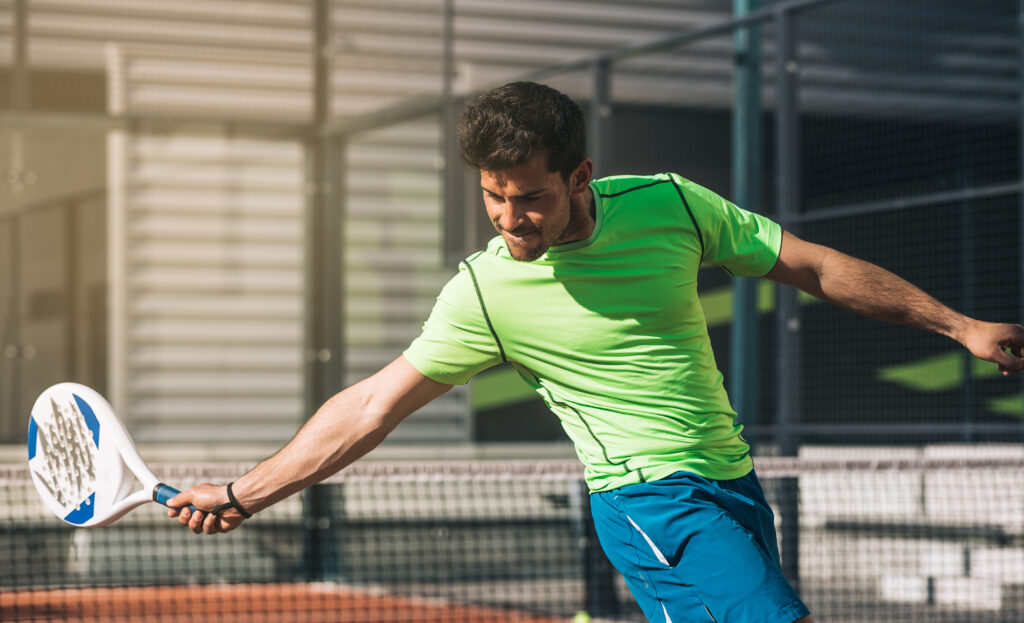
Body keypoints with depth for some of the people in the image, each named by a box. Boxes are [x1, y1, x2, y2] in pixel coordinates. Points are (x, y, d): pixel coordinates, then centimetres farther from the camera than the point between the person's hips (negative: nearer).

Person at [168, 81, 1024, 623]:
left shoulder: (667, 204, -3)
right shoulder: (486, 291, -11)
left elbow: (811, 265, 6)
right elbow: (371, 408, -6)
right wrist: (242, 495, -9)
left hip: (731, 482, 5)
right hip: (651, 503, -5)